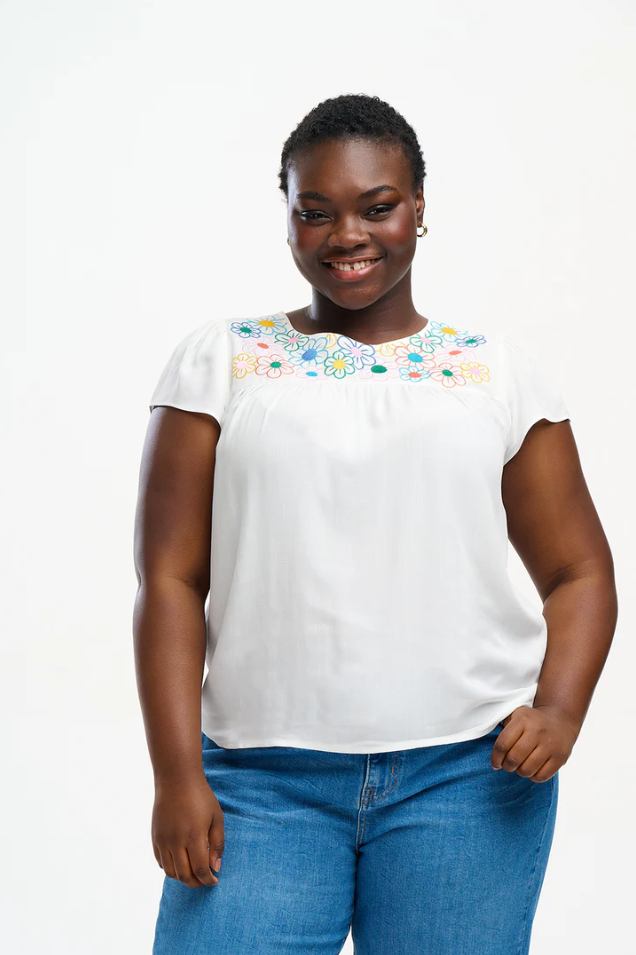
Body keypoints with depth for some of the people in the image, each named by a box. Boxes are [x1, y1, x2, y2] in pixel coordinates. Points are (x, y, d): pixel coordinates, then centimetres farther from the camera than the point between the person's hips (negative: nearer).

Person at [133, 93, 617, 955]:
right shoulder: (219, 359, 7)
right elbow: (171, 578, 3)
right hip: (262, 780, 0)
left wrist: (559, 708, -8)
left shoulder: (502, 369, 9)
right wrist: (177, 773, -5)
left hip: (468, 775, 1)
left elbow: (579, 573, 10)